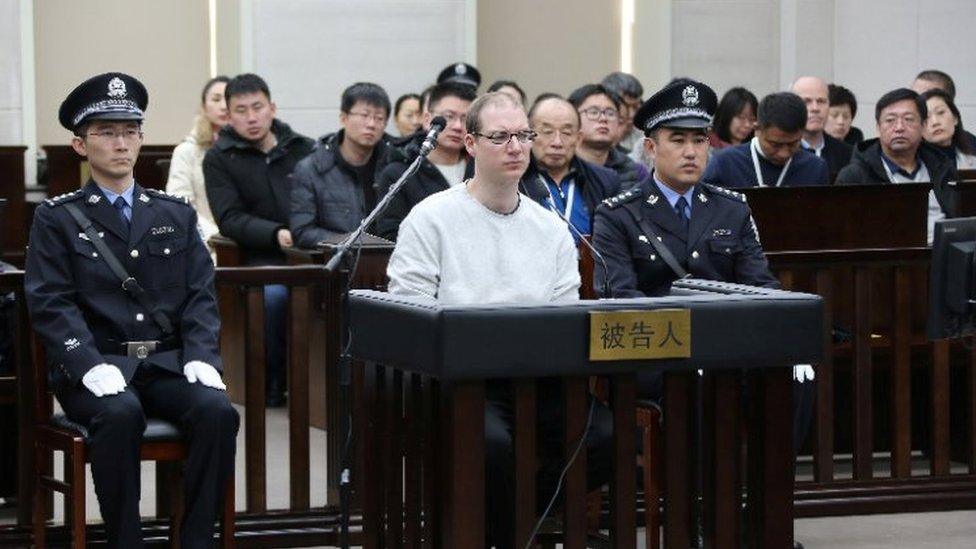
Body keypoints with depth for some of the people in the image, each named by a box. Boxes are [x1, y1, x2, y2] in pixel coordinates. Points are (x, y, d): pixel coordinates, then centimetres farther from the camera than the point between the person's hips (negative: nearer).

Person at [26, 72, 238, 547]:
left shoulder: (176, 215, 17)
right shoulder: (57, 219, 7)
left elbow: (200, 294, 11)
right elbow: (50, 303, -3)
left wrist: (201, 356, -8)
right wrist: (90, 365, -19)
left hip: (169, 363, 3)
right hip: (95, 366, -3)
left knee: (217, 412, -27)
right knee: (120, 415, -36)